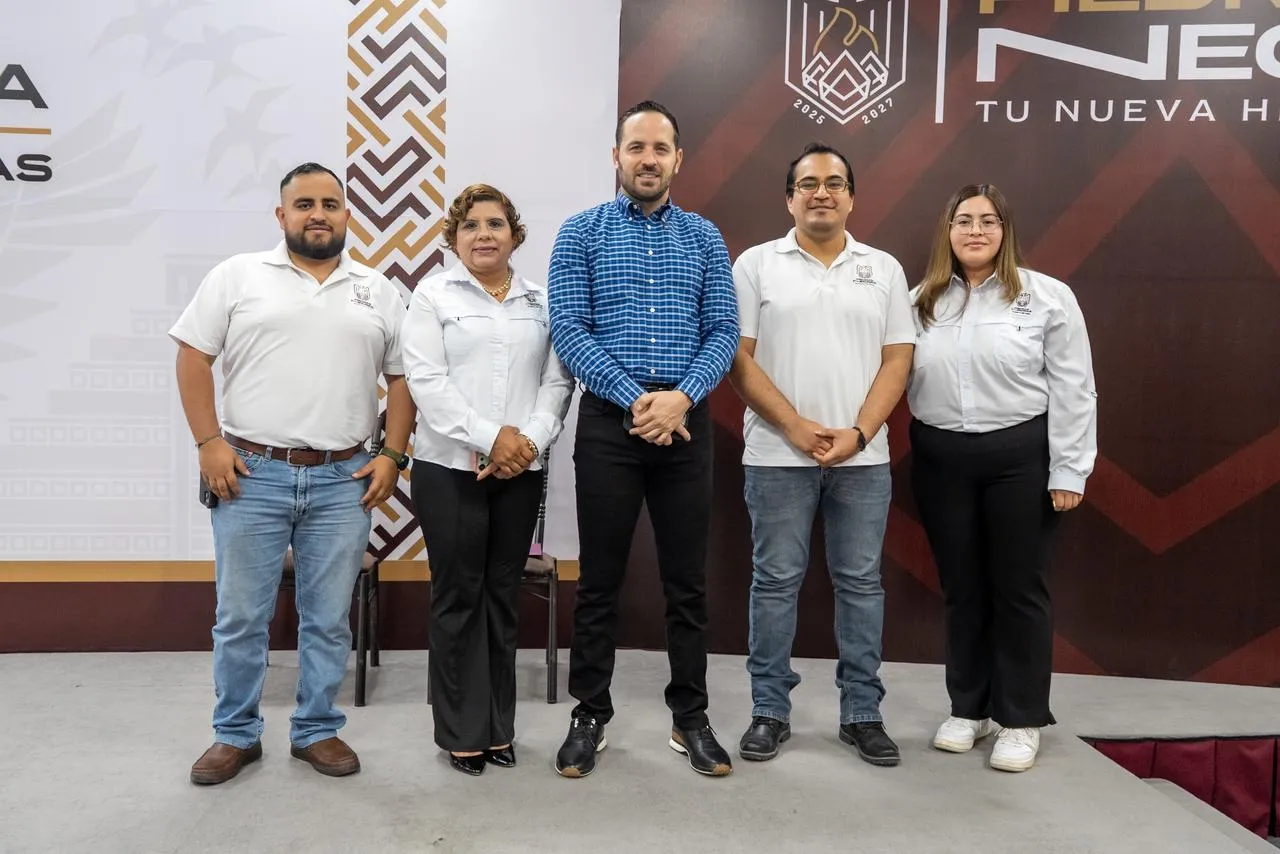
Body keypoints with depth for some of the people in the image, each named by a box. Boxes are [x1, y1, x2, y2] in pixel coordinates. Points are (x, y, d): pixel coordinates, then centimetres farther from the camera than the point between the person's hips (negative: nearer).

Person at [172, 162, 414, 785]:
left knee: (329, 618, 9)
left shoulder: (377, 291, 10)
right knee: (240, 617, 7)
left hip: (343, 481, 2)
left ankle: (318, 730, 25)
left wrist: (392, 457, 0)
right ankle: (235, 735, 25)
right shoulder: (237, 276, 4)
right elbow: (193, 358, 1)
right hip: (251, 475, -1)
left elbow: (401, 378, 10)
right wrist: (209, 443, -7)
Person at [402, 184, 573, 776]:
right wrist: (490, 437, -15)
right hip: (450, 468, -3)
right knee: (459, 596, 3)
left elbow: (557, 380, 6)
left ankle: (499, 727, 20)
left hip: (522, 471, 3)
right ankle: (462, 733, 14)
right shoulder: (434, 296, 4)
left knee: (503, 595, 9)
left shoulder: (542, 301, 13)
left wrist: (530, 440, -11)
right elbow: (427, 381, -7)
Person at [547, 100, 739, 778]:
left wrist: (681, 397, -14)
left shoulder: (705, 238, 10)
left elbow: (724, 331, 3)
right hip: (609, 419, -1)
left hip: (686, 420, 2)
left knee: (687, 579, 8)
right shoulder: (581, 233, 4)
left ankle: (691, 717, 22)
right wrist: (635, 399, -15)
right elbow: (567, 330, -5)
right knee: (599, 579, 6)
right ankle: (590, 715, 20)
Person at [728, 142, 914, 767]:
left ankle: (862, 713, 21)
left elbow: (897, 359, 4)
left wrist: (857, 433, -9)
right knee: (775, 581, 5)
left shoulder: (883, 269, 9)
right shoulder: (757, 264, 2)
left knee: (861, 582, 9)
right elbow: (738, 357, -4)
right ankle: (770, 711, 18)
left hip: (863, 457, 2)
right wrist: (796, 426, -12)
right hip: (778, 455, -2)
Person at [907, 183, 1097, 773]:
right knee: (961, 589, 12)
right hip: (941, 459, 3)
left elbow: (1072, 391, -4)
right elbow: (899, 378, 7)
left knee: (1019, 589, 6)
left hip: (1021, 456, -3)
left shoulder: (1048, 297, -2)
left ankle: (1021, 720, 19)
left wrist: (1068, 471, -8)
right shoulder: (921, 301, 8)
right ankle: (968, 708, 26)